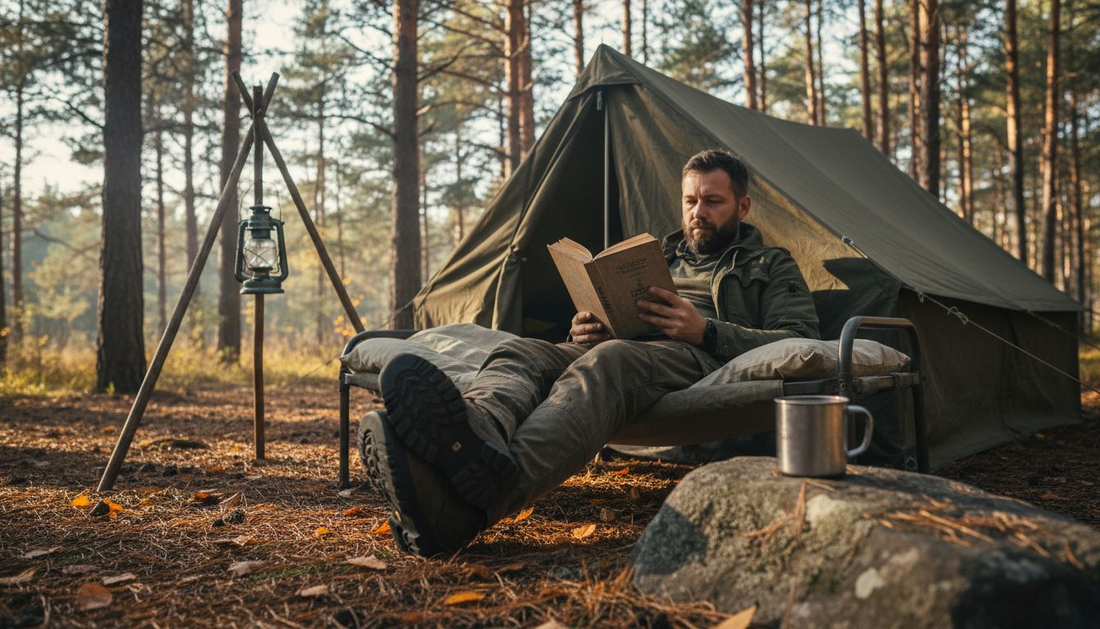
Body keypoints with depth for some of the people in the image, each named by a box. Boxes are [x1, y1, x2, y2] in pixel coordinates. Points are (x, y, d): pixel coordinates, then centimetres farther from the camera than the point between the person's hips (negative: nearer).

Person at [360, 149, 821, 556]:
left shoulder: (771, 267, 24)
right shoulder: (658, 255, 36)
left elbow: (800, 342, 7)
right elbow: (610, 326, 31)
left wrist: (706, 331, -8)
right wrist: (586, 332, 4)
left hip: (698, 362, -5)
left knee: (607, 363, -39)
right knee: (519, 352, -26)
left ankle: (489, 494, -67)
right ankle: (473, 440, -63)